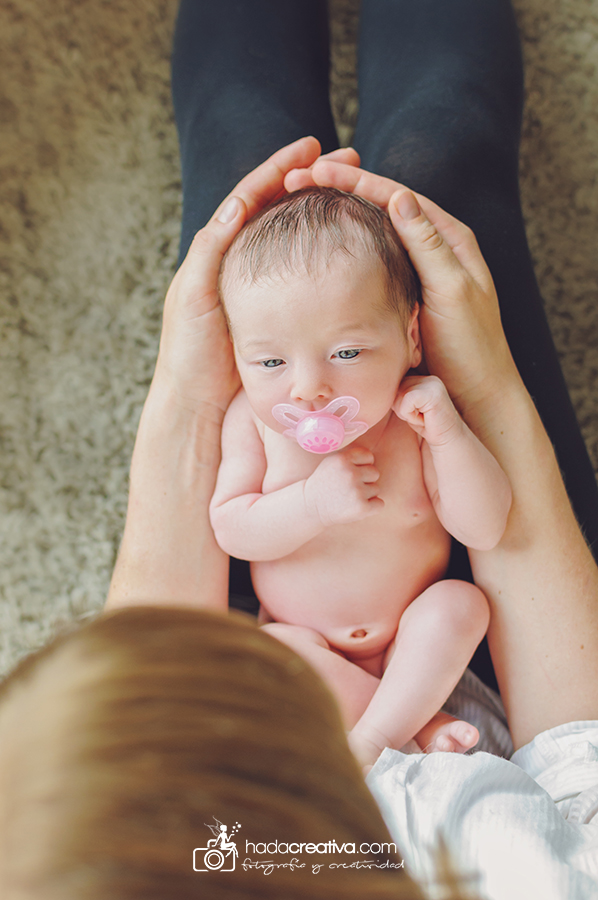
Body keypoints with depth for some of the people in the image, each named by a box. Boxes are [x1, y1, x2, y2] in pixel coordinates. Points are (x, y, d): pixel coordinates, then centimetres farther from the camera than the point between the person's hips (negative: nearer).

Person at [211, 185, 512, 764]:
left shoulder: (417, 416, -18)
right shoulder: (252, 420, -16)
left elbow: (485, 531, -20)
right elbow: (231, 529, -17)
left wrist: (450, 435, -34)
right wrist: (313, 503, -33)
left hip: (413, 642, 0)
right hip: (310, 648, 0)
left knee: (461, 603, -26)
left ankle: (371, 742, -20)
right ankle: (420, 728, -14)